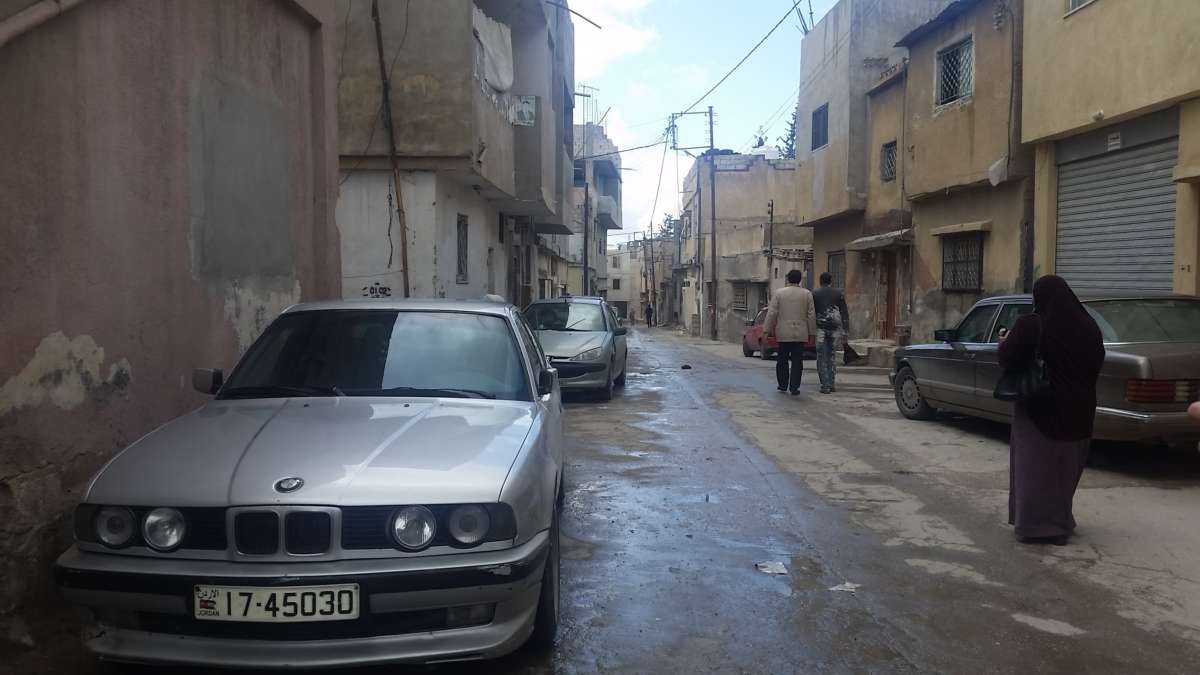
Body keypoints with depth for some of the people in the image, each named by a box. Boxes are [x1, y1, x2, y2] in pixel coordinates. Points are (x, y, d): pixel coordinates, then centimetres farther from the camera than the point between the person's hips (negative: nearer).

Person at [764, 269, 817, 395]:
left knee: (782, 360, 11)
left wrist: (767, 330, 0)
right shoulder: (807, 294, 2)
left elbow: (772, 313, -4)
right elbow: (811, 315, 2)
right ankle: (794, 387, -1)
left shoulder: (779, 293, -1)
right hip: (800, 333, 0)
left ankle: (783, 385, 17)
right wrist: (811, 332, 8)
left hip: (783, 333, 0)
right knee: (797, 361, 2)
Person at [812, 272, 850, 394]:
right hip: (834, 328, 2)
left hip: (820, 328, -2)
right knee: (832, 356, 14)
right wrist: (846, 330, 7)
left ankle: (825, 385, -4)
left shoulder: (814, 294, 0)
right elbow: (844, 312, 4)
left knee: (822, 357, 1)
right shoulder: (839, 294, 6)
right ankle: (831, 384, 13)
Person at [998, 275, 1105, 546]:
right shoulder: (1088, 326, 1)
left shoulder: (1030, 326, -15)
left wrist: (1005, 342, 8)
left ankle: (1035, 525, 6)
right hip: (1077, 410, 5)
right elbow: (1096, 363, 11)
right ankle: (1060, 523, 25)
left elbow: (1008, 360, -11)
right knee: (1065, 467, 17)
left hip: (1040, 409, -5)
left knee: (1036, 468, 4)